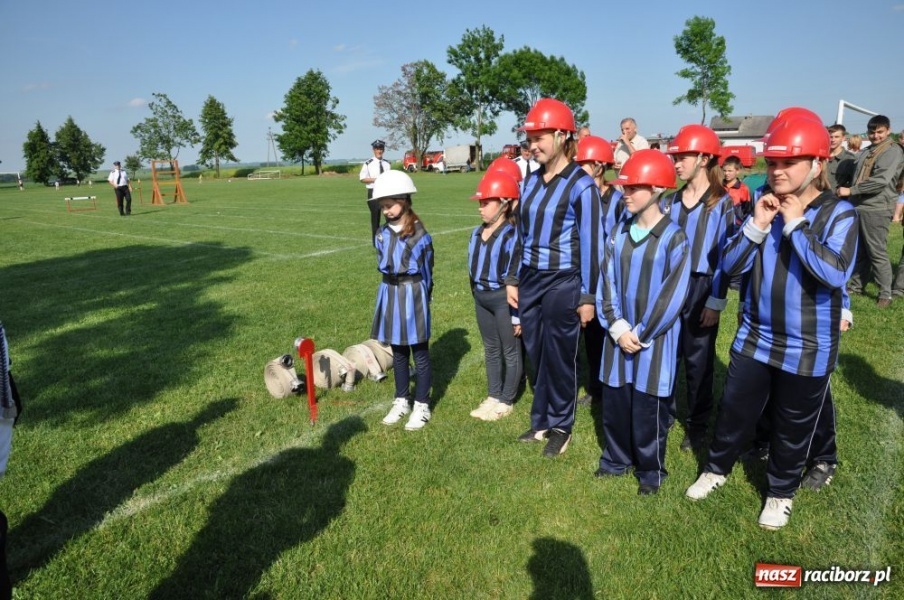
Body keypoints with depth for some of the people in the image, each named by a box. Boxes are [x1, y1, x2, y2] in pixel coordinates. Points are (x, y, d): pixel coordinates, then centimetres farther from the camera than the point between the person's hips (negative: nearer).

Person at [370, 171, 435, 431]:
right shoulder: (382, 234, 3)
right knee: (398, 352, 16)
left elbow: (427, 271, -3)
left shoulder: (419, 235, -13)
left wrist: (420, 296, 4)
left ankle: (422, 406, 18)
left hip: (413, 294, -6)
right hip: (389, 294, 6)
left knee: (420, 353, 6)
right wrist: (393, 289, 11)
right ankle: (401, 401, 30)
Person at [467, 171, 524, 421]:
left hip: (503, 298, -8)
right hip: (481, 298, 8)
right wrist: (476, 294, 17)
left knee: (510, 351, 10)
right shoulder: (477, 233, 4)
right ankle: (493, 396, 33)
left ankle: (506, 401, 23)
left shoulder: (512, 235, -19)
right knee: (491, 349, 19)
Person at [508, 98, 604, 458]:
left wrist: (588, 296, -11)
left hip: (562, 283, -6)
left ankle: (560, 427, 25)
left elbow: (591, 244, -11)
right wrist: (514, 280, 12)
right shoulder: (532, 180, 7)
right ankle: (541, 422, 32)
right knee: (535, 354, 15)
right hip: (530, 281, 6)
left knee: (558, 357, 6)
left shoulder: (581, 185, -12)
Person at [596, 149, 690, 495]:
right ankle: (616, 459, 36)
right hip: (619, 335, 5)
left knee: (648, 408, 7)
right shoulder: (619, 233, 4)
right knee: (615, 402, 14)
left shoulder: (674, 239, -11)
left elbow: (672, 295, -13)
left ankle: (651, 471, 28)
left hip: (654, 340, -4)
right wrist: (617, 327, -8)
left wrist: (641, 334, -12)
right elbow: (607, 282, 3)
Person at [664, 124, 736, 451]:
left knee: (698, 360, 8)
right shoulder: (670, 201, 8)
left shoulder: (722, 203, -4)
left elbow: (725, 255, -8)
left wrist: (716, 301, -14)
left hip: (701, 289, -4)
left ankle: (697, 425, 22)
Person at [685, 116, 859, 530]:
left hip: (806, 349, -3)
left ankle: (781, 492, 36)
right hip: (754, 338, 3)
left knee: (791, 428, 14)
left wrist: (796, 224, -23)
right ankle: (716, 469, 38)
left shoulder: (839, 214, -11)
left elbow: (835, 273, -27)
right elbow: (730, 265, -3)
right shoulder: (763, 206, 1)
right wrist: (756, 225, -17)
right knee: (734, 411, 15)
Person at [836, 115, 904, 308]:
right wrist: (850, 197, 13)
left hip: (876, 209, -7)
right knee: (859, 251, 13)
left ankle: (885, 294, 3)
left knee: (877, 253, -5)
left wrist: (850, 191, -20)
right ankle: (856, 286, 23)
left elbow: (881, 180, -19)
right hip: (858, 206, 7)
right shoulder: (866, 152, 18)